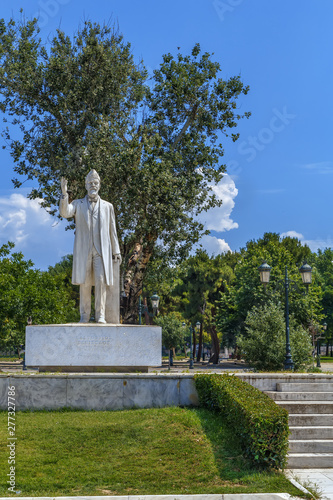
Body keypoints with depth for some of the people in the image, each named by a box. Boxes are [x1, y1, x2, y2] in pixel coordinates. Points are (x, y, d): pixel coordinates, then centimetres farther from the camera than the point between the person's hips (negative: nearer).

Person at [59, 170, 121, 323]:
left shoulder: (107, 206, 13)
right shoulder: (77, 204, 12)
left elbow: (112, 231, 12)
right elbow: (65, 213, -10)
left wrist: (116, 252, 6)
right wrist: (64, 193, -23)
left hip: (102, 250, 0)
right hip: (83, 250, 0)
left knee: (101, 281, -10)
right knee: (84, 283, -1)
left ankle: (100, 315, -7)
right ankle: (84, 315, 6)